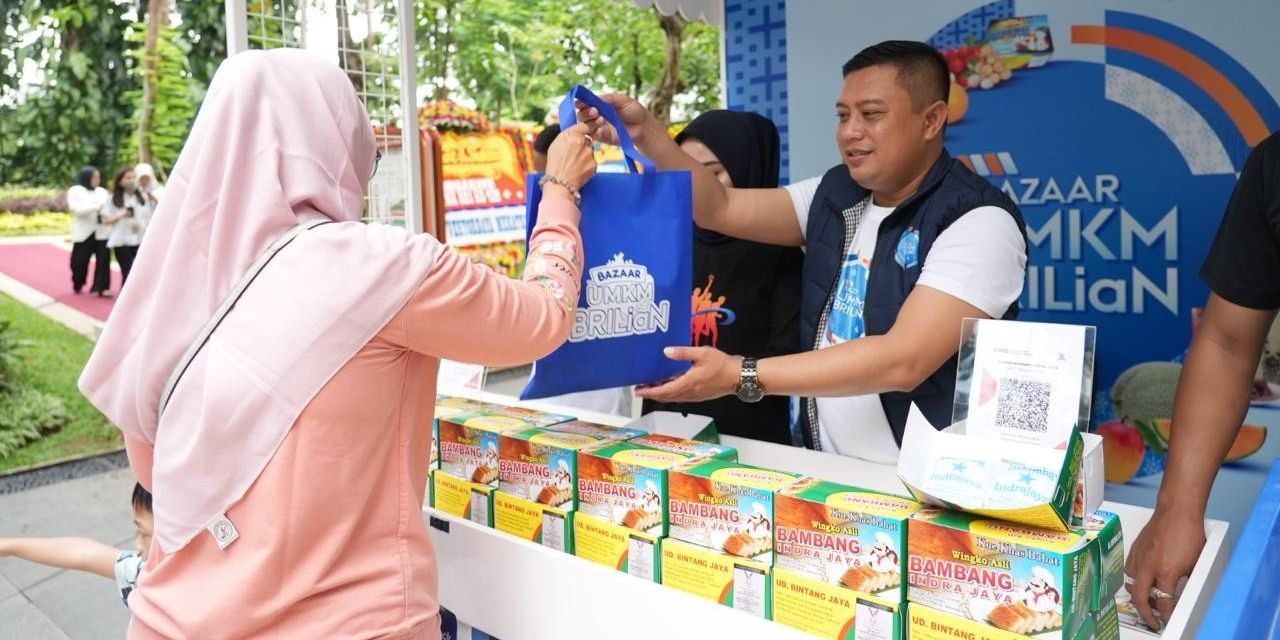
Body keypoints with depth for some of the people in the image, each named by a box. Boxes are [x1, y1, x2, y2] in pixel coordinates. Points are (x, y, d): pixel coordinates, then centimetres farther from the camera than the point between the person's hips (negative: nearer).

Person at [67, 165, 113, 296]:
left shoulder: (102, 191, 14)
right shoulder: (75, 191, 2)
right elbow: (77, 209, -13)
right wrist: (97, 207, -20)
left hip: (102, 232, 3)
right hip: (84, 233, -3)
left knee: (103, 260, -4)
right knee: (80, 261, 5)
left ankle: (101, 287, -2)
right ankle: (77, 285, 25)